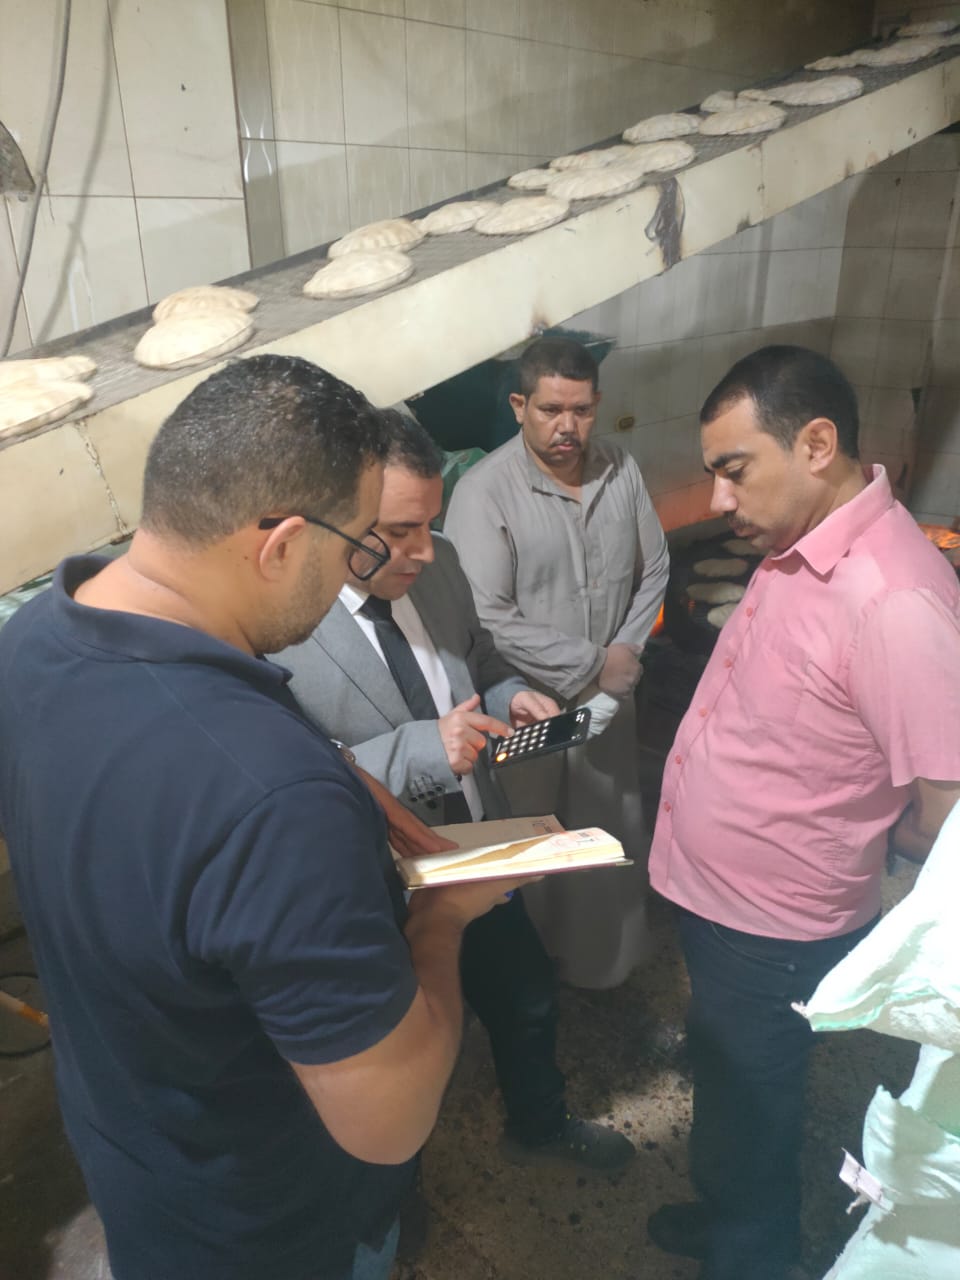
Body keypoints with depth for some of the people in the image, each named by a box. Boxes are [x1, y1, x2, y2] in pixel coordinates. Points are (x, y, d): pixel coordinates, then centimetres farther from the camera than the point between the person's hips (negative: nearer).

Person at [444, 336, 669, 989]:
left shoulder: (621, 468, -3)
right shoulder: (484, 492, -20)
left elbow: (654, 568, 7)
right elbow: (490, 619, -24)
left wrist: (626, 650, -7)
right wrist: (591, 665, -19)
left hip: (610, 695, 5)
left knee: (614, 829, 21)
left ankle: (607, 959, 48)